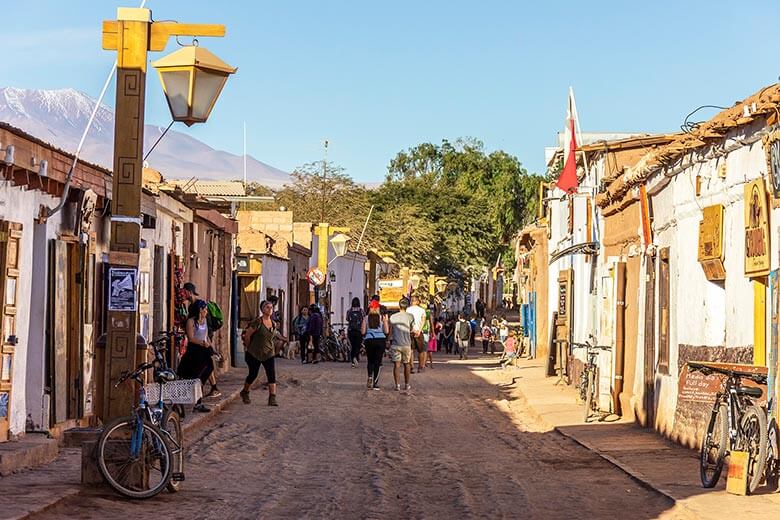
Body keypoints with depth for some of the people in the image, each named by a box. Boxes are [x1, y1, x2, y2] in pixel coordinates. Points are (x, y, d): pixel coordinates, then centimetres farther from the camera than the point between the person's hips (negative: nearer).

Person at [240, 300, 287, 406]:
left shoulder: (273, 324, 4)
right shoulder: (258, 322, -16)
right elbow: (247, 335, -11)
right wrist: (249, 348, -1)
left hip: (269, 354, 4)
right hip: (255, 354, -4)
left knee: (272, 375, -10)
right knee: (253, 374, 8)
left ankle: (272, 399, -13)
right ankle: (245, 393, 34)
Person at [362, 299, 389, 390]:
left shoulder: (366, 318, 0)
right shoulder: (382, 317, -1)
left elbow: (363, 332, -2)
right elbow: (386, 331, -3)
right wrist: (386, 320, 11)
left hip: (369, 340, 1)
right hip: (381, 340, -1)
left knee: (370, 361, 17)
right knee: (378, 361, 4)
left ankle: (370, 376, -8)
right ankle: (375, 383, 1)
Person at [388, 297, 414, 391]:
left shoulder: (393, 317, 1)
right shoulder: (410, 316, -2)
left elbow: (390, 331, 7)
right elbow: (411, 330, 9)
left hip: (395, 344, 0)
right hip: (406, 344, 0)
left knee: (396, 365, 0)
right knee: (407, 364, 13)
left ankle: (397, 385, -6)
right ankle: (407, 384, 18)